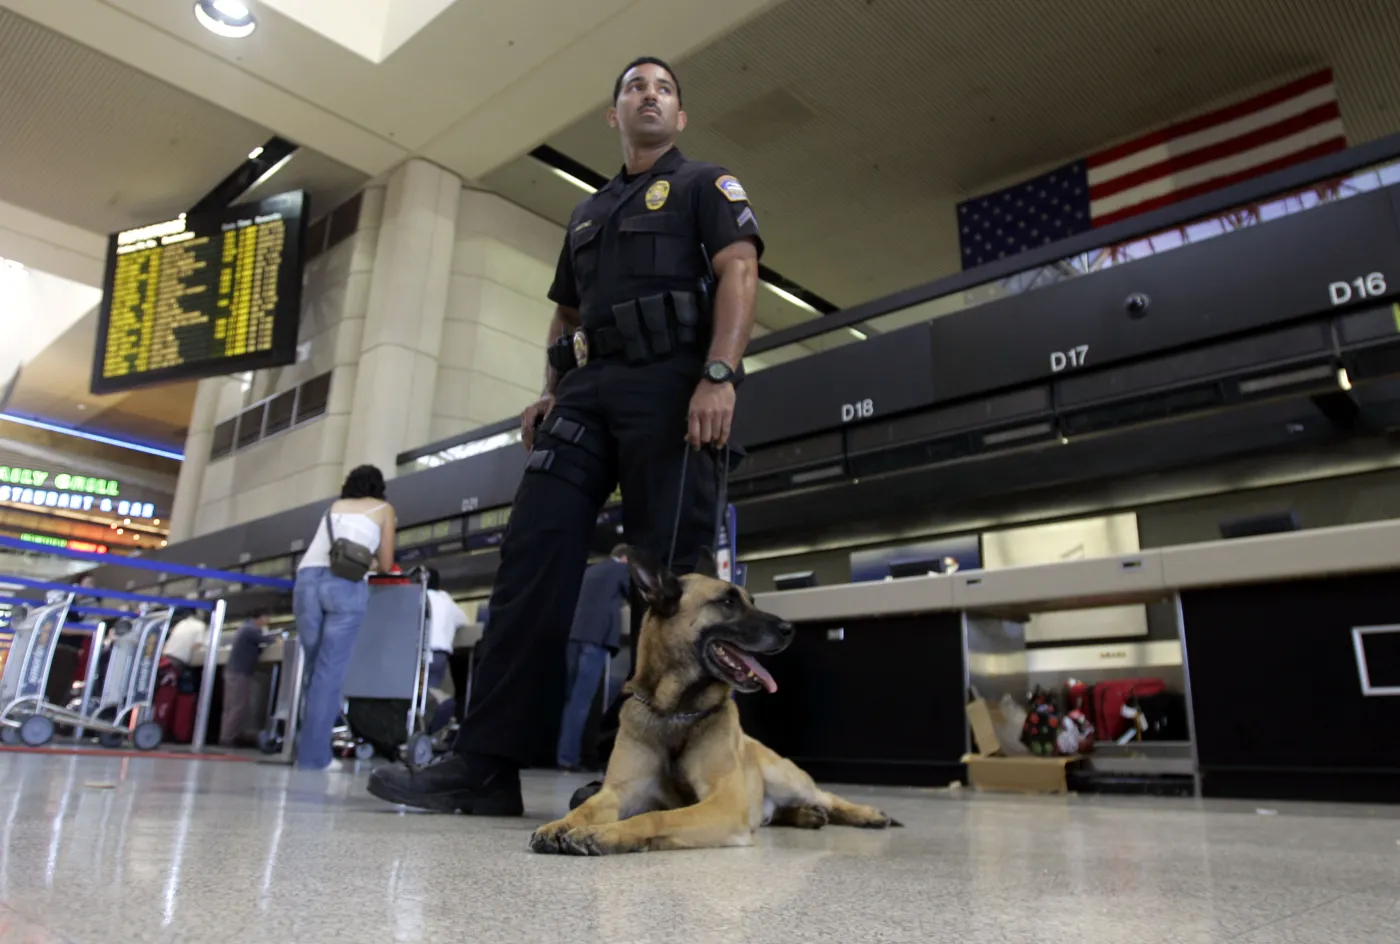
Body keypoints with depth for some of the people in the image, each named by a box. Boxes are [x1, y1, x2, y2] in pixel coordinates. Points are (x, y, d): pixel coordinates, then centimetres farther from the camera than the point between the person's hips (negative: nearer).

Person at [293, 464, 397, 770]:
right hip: (346, 583, -3)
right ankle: (312, 755, -8)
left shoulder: (334, 506, 31)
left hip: (308, 578, 4)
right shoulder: (384, 509, 21)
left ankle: (309, 750, 7)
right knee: (330, 672, -4)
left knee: (314, 669, 11)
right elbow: (385, 566, 22)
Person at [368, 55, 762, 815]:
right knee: (532, 556, -7)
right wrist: (549, 391, 13)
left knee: (665, 570, -10)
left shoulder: (706, 184, 13)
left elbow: (739, 273, -3)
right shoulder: (587, 213, 31)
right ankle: (487, 762, -7)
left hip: (670, 381, -5)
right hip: (586, 389, 6)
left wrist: (720, 375, -19)